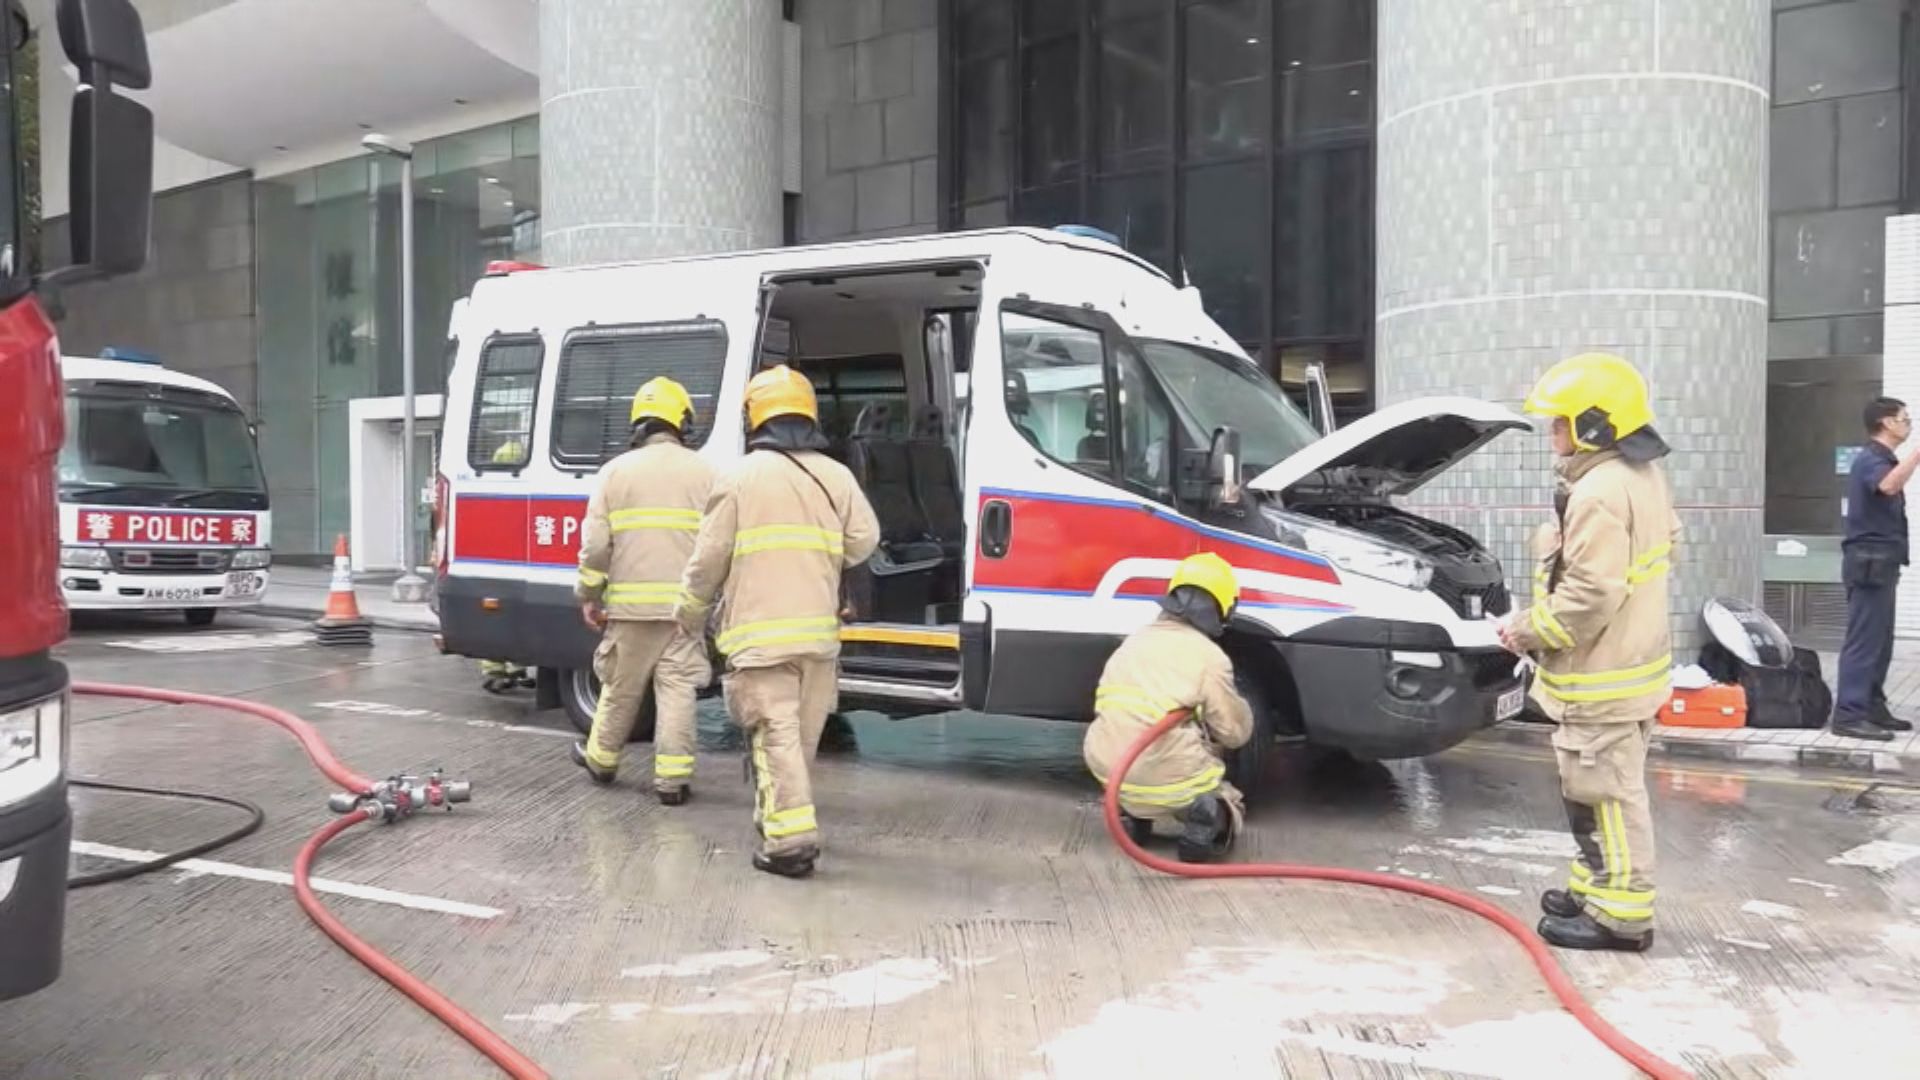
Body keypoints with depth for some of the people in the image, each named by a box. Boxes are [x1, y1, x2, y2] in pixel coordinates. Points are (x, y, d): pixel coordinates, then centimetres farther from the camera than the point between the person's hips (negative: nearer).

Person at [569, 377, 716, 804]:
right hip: (685, 604, -1)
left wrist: (588, 595, 8)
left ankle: (601, 759, 33)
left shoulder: (616, 470, 3)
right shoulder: (703, 471, 2)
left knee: (621, 686, 15)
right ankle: (672, 778, 3)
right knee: (678, 689, 3)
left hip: (630, 603, 1)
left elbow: (596, 543, -1)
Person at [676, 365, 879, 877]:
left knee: (775, 735, -5)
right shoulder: (837, 476, 6)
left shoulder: (741, 477, -4)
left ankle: (790, 839, -12)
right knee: (801, 737, 17)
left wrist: (691, 615, 12)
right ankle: (777, 818, 31)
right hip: (818, 632, 4)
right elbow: (864, 542, 4)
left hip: (760, 634, -4)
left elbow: (709, 559, -3)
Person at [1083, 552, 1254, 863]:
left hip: (1108, 770, 4)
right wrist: (1238, 707, 25)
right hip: (1165, 780, -4)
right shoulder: (1208, 655, -5)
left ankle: (1131, 815, 17)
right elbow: (1235, 733, 2)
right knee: (1225, 811, 22)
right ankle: (1203, 826, -6)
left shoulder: (1135, 640, 13)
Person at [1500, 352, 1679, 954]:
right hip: (1630, 661, 11)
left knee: (1608, 794, -1)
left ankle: (1622, 915, 8)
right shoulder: (1643, 477, 11)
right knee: (1598, 791, 20)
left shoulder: (1598, 493, -24)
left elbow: (1589, 597, -28)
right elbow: (1664, 548, 22)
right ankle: (1598, 887, 32)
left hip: (1603, 677, -11)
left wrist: (1527, 631, -14)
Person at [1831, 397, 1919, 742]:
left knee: (1880, 643, 11)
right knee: (1864, 641, -11)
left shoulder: (1881, 459, 19)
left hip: (1880, 563, 10)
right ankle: (1849, 715, -12)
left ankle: (1872, 708, 17)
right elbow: (1889, 486, -36)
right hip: (1870, 562, -10)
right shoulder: (1870, 459, -12)